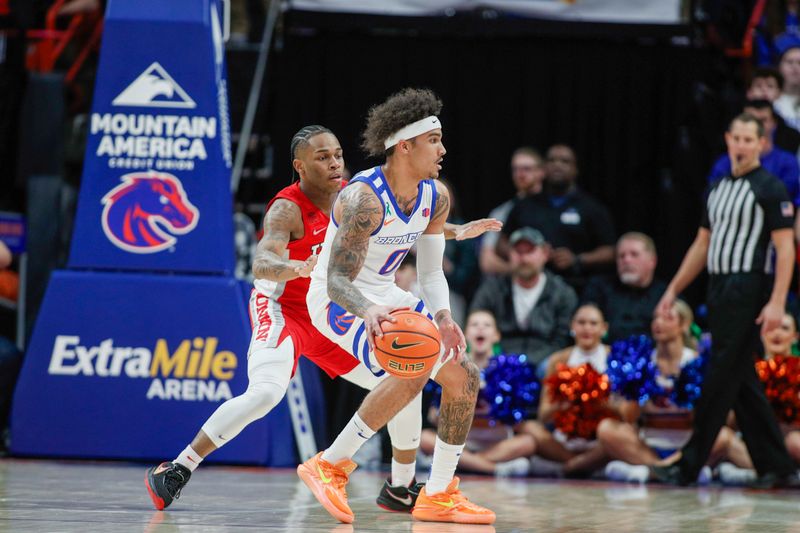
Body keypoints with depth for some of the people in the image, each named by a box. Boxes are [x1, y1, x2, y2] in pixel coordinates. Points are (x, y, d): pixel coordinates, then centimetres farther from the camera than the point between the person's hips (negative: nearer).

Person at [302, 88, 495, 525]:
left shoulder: (435, 198, -4)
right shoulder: (364, 199, -28)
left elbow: (430, 271, 5)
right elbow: (338, 281, -32)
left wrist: (442, 316, -15)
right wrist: (368, 311, -52)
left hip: (385, 297, 9)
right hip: (339, 302, -9)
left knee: (464, 377, 4)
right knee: (413, 371, -30)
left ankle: (438, 496, 15)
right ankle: (328, 467, -20)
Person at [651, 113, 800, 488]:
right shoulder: (718, 189, 17)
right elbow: (702, 245, 23)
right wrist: (674, 289, 19)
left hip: (747, 290, -8)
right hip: (719, 289, 8)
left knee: (721, 378, -7)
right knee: (742, 381, 8)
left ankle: (689, 465, -5)